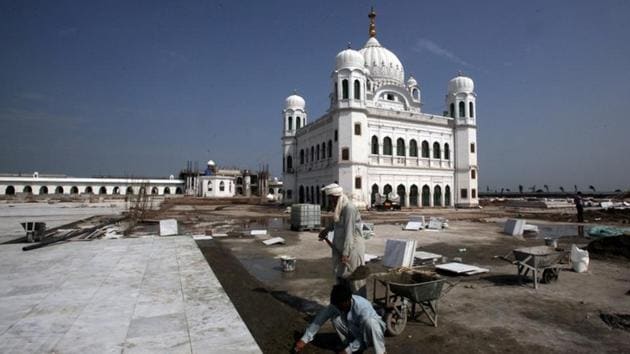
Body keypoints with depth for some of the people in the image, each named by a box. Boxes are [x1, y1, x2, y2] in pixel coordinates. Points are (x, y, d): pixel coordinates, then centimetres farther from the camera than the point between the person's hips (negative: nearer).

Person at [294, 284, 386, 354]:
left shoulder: (363, 307, -35)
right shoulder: (337, 304, -19)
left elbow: (364, 335, -30)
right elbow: (320, 318, -16)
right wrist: (304, 339, -19)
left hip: (371, 333, -5)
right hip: (355, 331, 6)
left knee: (369, 322, -40)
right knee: (335, 319, -20)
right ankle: (353, 347, -2)